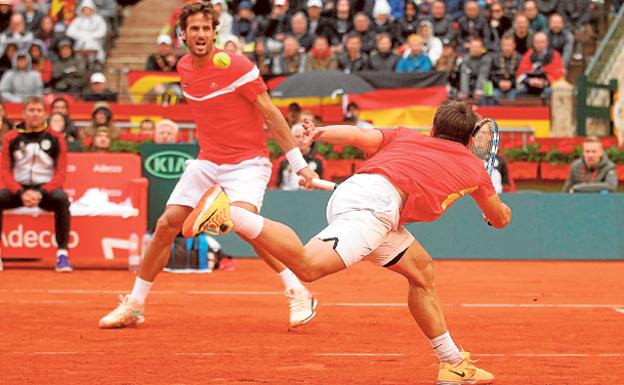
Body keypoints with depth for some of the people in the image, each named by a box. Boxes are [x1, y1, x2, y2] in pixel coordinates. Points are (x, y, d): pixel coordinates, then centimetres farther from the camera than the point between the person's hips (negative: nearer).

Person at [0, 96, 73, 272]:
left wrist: (40, 193, -18)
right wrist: (21, 193, -16)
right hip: (18, 189, 1)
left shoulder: (56, 139, 2)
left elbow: (60, 173, -2)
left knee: (61, 199, -33)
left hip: (46, 189, -1)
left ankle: (62, 254, -30)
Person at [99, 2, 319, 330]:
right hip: (207, 163, 6)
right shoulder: (184, 68, 5)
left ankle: (299, 294, -19)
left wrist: (299, 164, -14)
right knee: (166, 225, -1)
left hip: (247, 162, -6)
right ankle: (134, 305, 12)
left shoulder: (237, 66, -15)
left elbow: (270, 114, -12)